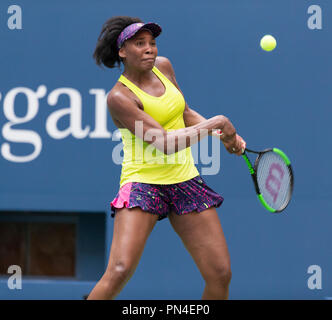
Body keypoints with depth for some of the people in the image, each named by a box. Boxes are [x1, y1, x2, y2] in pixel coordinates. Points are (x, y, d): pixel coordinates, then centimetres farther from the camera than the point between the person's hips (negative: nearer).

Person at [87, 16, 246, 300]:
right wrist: (216, 123, -17)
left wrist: (226, 135, 8)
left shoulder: (163, 66, 7)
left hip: (186, 180, 7)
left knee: (221, 274, 0)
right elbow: (165, 143, -21)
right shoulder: (119, 97, -14)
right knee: (120, 271, -23)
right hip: (142, 181, -6)